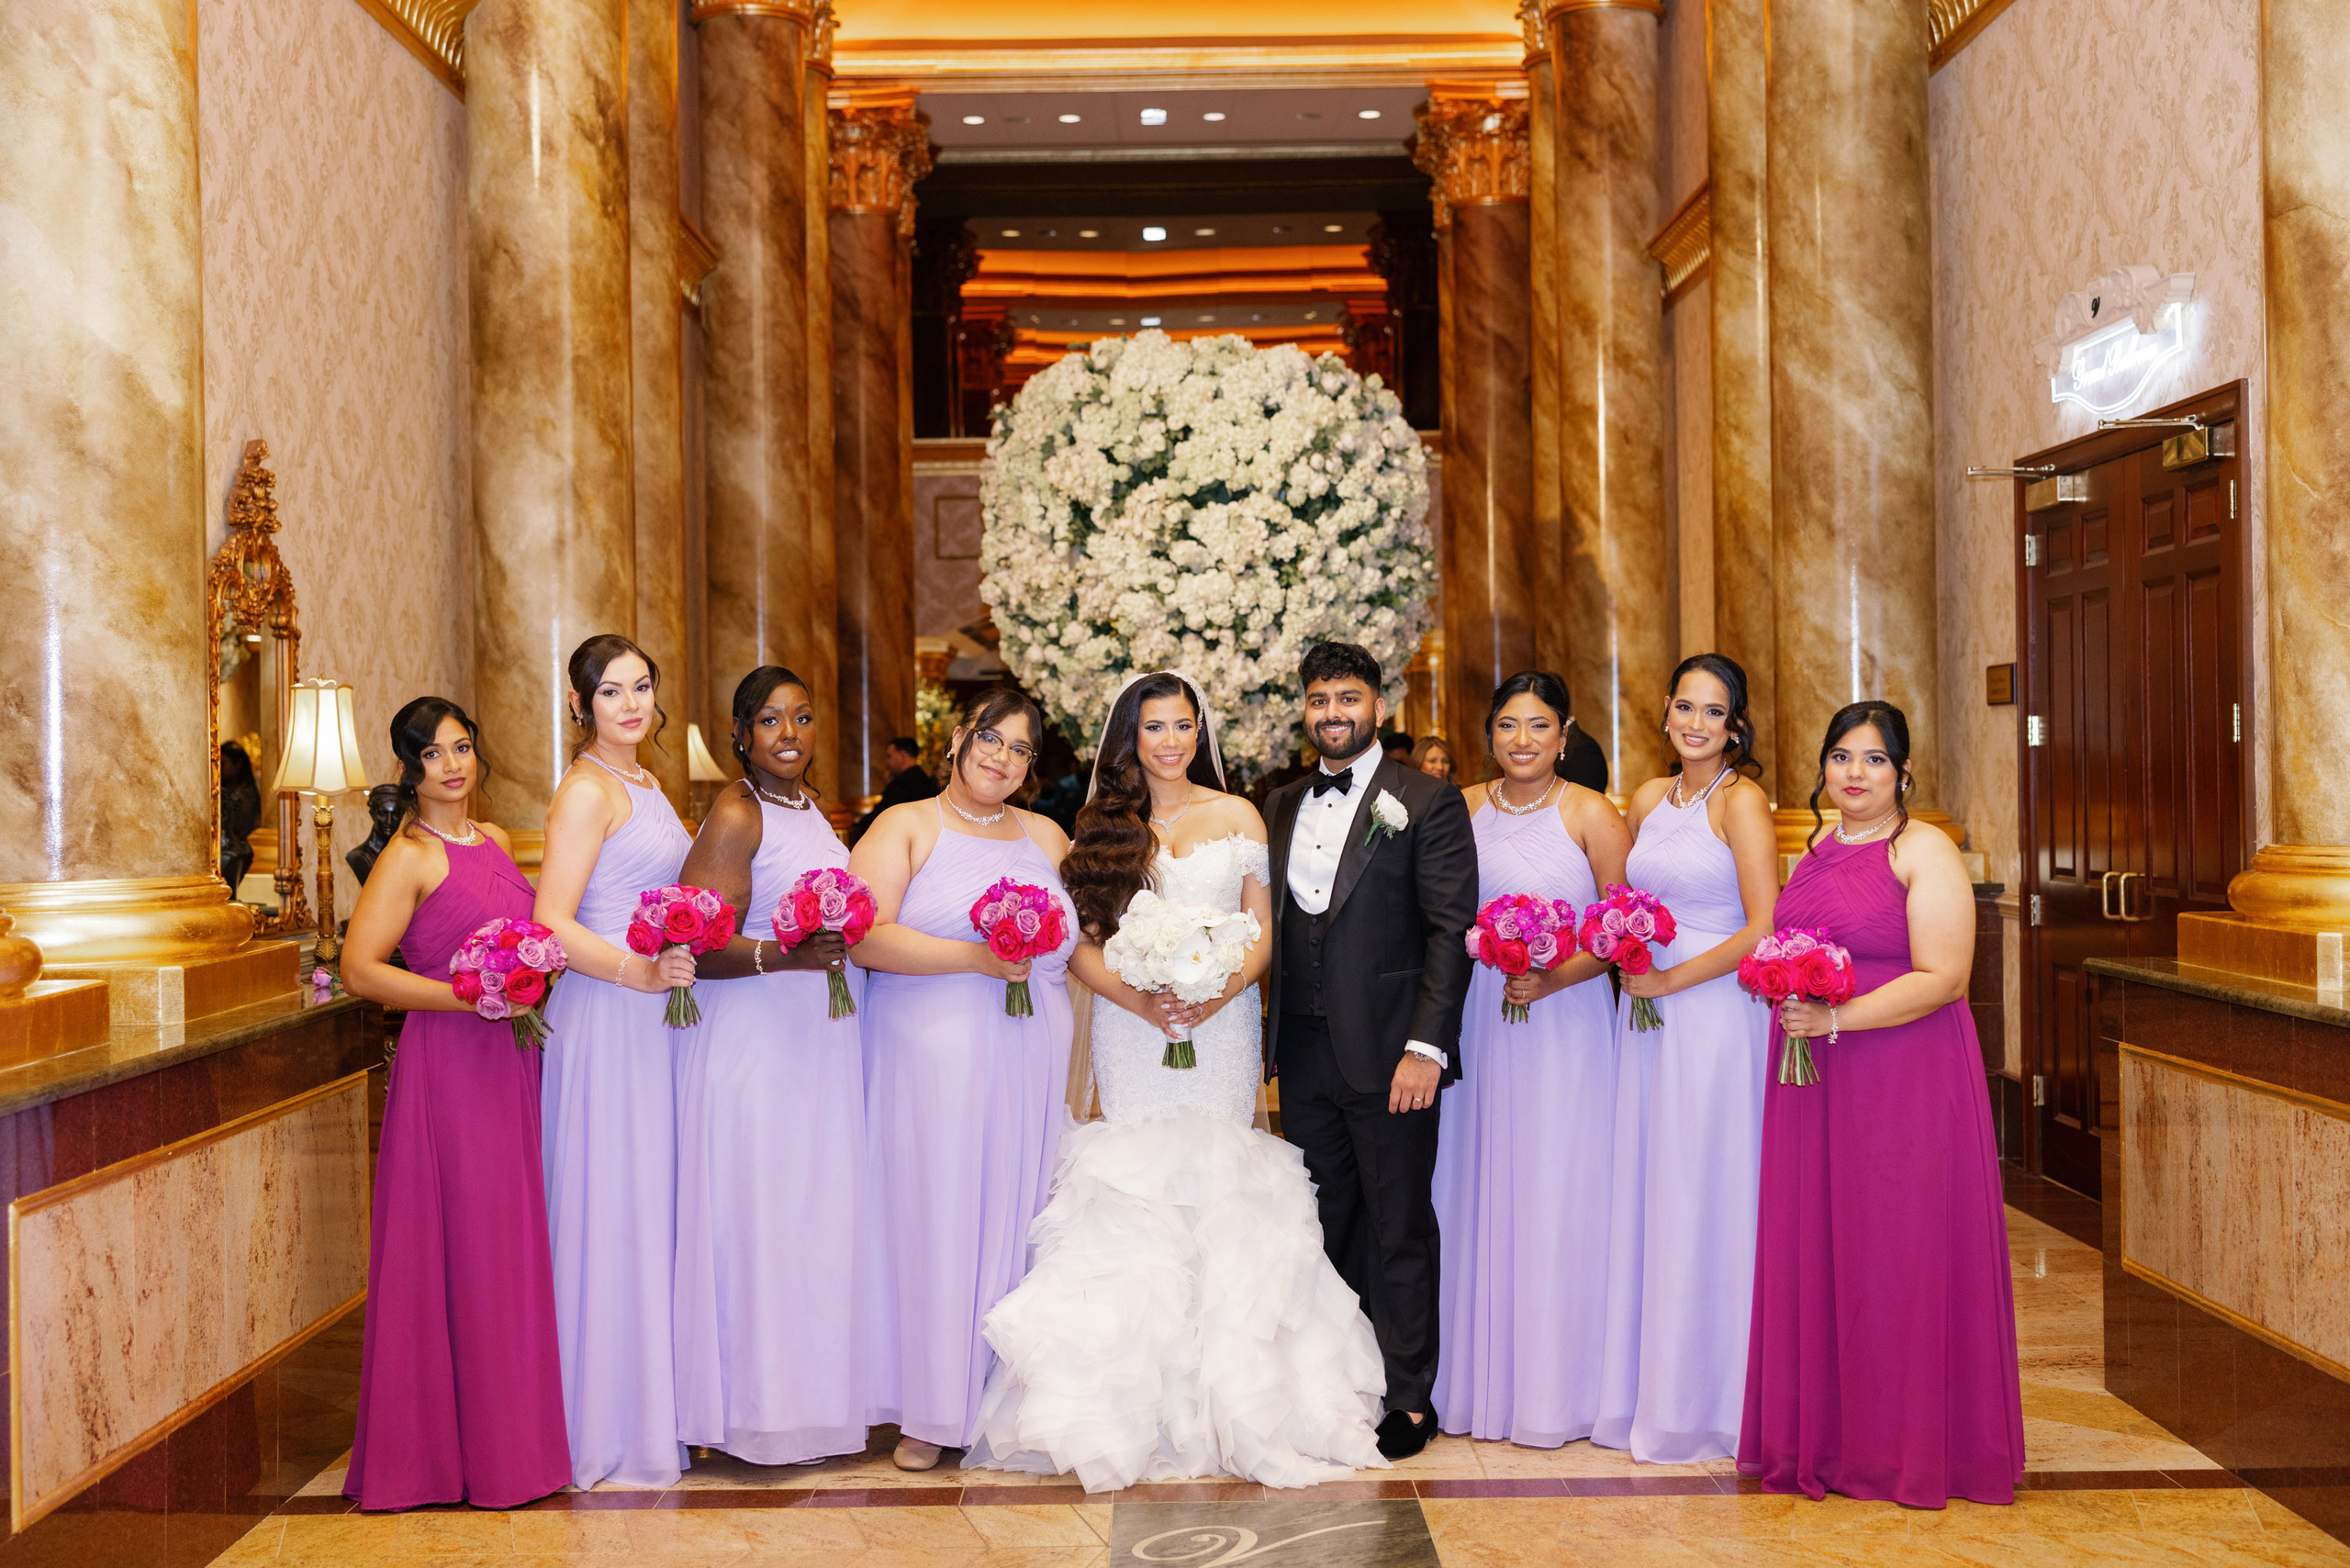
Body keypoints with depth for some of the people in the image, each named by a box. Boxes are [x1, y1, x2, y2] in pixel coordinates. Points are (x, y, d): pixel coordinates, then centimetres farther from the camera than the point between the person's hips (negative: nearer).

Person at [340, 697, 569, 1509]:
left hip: (511, 1060, 7)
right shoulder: (409, 856, -8)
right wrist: (469, 998, -20)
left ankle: (510, 1429, 20)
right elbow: (360, 968, -15)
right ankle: (453, 1442, 10)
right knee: (456, 1244, -2)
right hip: (448, 1062, -7)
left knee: (510, 1239, 10)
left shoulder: (495, 842, 14)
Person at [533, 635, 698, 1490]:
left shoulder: (643, 784, 16)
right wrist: (638, 972, -29)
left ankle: (653, 1401, 24)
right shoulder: (587, 788, -11)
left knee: (654, 1209, 13)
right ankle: (610, 1427, 8)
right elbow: (552, 924, -18)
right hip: (607, 1018, -9)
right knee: (613, 1212, -2)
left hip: (654, 1012, 9)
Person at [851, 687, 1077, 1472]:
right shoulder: (904, 828, 1)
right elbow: (865, 937, -12)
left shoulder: (1047, 836, 16)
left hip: (1029, 1065, 4)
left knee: (1013, 1219, 6)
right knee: (934, 1222, -3)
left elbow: (1077, 945, 20)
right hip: (933, 1061, -4)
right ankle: (930, 1411, 7)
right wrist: (976, 958, -17)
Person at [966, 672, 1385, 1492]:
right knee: (1138, 1188, -4)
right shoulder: (1103, 825, 8)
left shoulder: (1238, 816, 8)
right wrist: (1138, 1000, -14)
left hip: (1221, 1025, 0)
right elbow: (1081, 942, 3)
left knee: (1218, 1178, -3)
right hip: (1132, 1027, 0)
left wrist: (1224, 992, -14)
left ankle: (1229, 1400, 4)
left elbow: (1262, 931, 4)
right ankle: (1143, 1402, 2)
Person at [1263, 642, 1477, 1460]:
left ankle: (1408, 1398, 16)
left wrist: (1427, 1047, -16)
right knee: (1324, 1226, 13)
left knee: (1399, 1231, 4)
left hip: (1386, 1055, -5)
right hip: (1304, 1055, 5)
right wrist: (1272, 1040, 7)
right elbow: (1275, 928, 15)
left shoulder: (1427, 802, -4)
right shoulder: (1282, 806, 13)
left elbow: (1452, 930, -9)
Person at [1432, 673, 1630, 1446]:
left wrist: (1552, 979, -18)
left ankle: (1555, 1388, 11)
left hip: (1563, 1025, -4)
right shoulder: (1462, 811, 8)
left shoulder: (1592, 816, -3)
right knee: (1477, 1193, 8)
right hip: (1475, 1022, 4)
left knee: (1555, 1198, -1)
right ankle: (1479, 1377, 20)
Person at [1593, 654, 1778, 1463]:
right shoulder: (1648, 799, 12)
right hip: (1646, 1015, 6)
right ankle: (1643, 1388, 21)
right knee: (1643, 1197, 9)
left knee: (1704, 1204, 0)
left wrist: (1671, 980, -13)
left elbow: (1762, 929, -14)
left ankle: (1703, 1402, 13)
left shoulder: (1742, 801, -8)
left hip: (1714, 1013, -6)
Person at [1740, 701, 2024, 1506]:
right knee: (1817, 1252, 8)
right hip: (1814, 1086, 6)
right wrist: (1789, 1004, 8)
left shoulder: (1924, 851, -6)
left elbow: (1943, 978, -14)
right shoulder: (1815, 852, 15)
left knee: (1898, 1253, 0)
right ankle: (1827, 1434, 19)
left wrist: (1837, 1019, -21)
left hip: (1905, 1083, -6)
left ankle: (1910, 1446, 13)